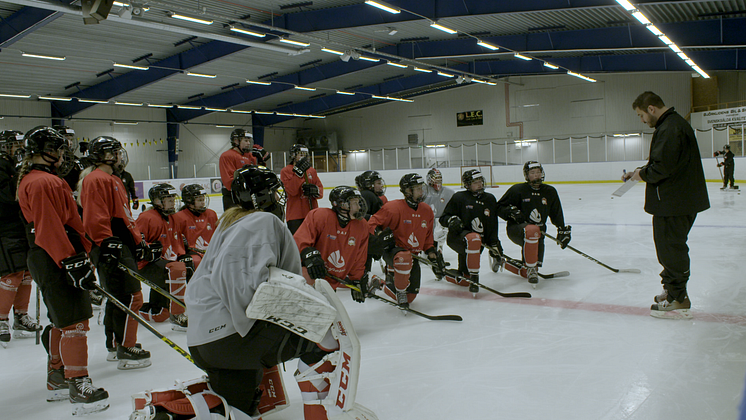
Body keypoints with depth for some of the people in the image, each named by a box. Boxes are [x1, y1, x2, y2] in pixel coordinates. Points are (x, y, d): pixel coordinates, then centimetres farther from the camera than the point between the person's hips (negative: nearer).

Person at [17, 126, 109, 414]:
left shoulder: (31, 179, 19)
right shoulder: (42, 182, -16)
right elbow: (50, 230, -24)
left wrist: (79, 256, 28)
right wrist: (73, 262, -25)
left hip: (50, 260, 11)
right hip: (55, 262, -11)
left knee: (62, 321, 18)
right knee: (74, 322, -8)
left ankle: (57, 381, 29)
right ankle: (78, 387, -4)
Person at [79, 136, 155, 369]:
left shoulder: (114, 180, 21)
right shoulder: (96, 180, -12)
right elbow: (96, 218, -21)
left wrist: (139, 243, 24)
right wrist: (107, 244, -27)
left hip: (123, 246, 11)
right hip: (110, 249, -11)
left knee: (118, 297, 17)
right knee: (130, 297, -11)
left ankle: (115, 346, 29)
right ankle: (126, 351, -5)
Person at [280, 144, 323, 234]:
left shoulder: (311, 171, 13)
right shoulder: (286, 171, -3)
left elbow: (320, 187, 10)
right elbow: (292, 190, -16)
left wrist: (315, 190, -14)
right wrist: (299, 172, -21)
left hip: (312, 213, 5)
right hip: (295, 215, -5)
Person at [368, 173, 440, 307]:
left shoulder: (427, 211, 5)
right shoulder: (394, 207, -16)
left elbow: (428, 240, 13)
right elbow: (372, 223, -12)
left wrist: (433, 258, 7)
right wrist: (380, 234, -30)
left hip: (414, 254, 6)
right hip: (392, 249, -6)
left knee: (410, 296, 6)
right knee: (404, 258, -44)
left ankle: (390, 287, 39)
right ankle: (400, 291, -18)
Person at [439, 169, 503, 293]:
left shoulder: (490, 199, 11)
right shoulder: (459, 197, -2)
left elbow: (492, 226, 15)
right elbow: (443, 218, -1)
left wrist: (494, 244, 9)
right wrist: (451, 220, -23)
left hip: (480, 240, 5)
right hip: (457, 236, -5)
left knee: (464, 280, 4)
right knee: (474, 239, -42)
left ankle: (447, 273, 41)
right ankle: (474, 278, -30)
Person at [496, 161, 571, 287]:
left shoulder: (550, 192, 7)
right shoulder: (517, 190, -6)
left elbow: (556, 214, 19)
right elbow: (499, 207, -3)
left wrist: (562, 229, 13)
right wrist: (511, 211, -20)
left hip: (538, 232, 5)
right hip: (516, 229, -5)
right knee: (532, 231, -42)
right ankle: (531, 269, -29)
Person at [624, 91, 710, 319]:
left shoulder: (669, 128, -19)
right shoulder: (674, 123, 16)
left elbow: (663, 166, -25)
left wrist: (643, 174, -8)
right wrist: (639, 172, 12)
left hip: (674, 204, -11)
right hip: (681, 199, 11)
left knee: (671, 248, -4)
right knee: (669, 247, 19)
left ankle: (678, 300, 3)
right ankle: (673, 290, 31)